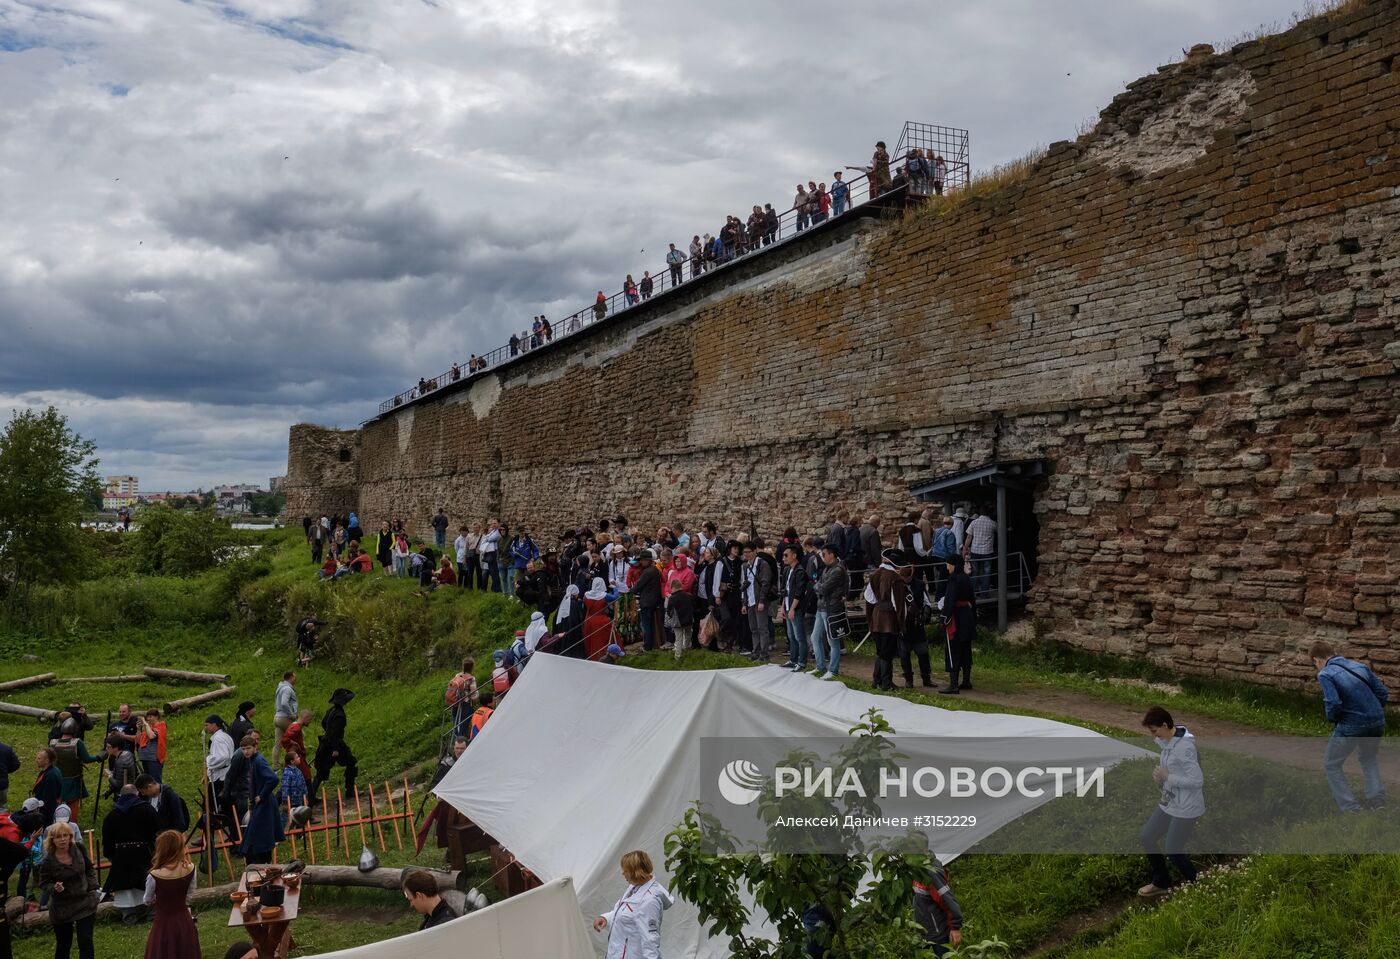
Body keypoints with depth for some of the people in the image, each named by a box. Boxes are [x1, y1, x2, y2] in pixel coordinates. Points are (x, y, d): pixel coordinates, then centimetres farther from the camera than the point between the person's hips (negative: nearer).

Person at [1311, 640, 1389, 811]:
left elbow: (1333, 703, -21)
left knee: (1331, 765, 12)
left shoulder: (1325, 674, -9)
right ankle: (1376, 795, 17)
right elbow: (1383, 692, 9)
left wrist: (1332, 719, -1)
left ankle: (1351, 808, 7)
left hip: (1352, 726, -6)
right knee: (1368, 759, 33)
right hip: (1377, 723, 6)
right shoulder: (1360, 666, 9)